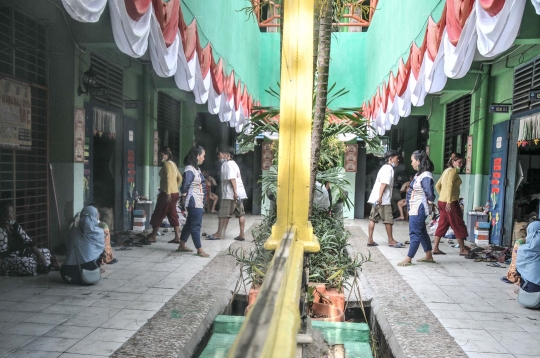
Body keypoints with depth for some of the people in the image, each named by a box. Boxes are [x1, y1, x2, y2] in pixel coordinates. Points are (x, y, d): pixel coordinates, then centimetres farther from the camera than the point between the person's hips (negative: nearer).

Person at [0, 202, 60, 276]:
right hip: (7, 261, -9)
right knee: (28, 263, -36)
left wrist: (39, 254, -11)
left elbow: (29, 242, 1)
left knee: (45, 252, 8)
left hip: (21, 256, 9)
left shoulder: (15, 226, 6)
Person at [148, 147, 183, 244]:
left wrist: (168, 192, -24)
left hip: (167, 193, -9)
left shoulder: (167, 164, -10)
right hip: (175, 193, 9)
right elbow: (179, 178, 20)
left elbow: (168, 178, -21)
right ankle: (177, 237, 7)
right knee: (173, 215, 9)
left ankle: (153, 236, 10)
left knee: (158, 214, 2)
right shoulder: (173, 164, 17)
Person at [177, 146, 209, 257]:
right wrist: (185, 193, -4)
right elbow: (185, 186, -23)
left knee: (190, 223, 17)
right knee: (196, 225, -2)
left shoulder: (196, 168, 12)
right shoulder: (190, 169, -18)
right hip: (194, 202, -10)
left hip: (198, 201, 10)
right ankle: (200, 250, 5)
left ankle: (182, 245, 29)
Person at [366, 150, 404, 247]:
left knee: (373, 218, 6)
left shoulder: (385, 167, 21)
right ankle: (391, 241, 9)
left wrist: (378, 198, 17)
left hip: (376, 198, 10)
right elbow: (384, 183, -20)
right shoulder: (389, 168, -10)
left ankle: (370, 240, 8)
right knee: (388, 220, 0)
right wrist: (380, 197, -26)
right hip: (383, 199, -10)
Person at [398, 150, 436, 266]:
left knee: (415, 234, -2)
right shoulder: (419, 174, 9)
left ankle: (408, 259, 6)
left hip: (418, 210, -10)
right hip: (414, 209, 10)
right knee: (422, 232, 18)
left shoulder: (426, 176, -20)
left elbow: (430, 194, -25)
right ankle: (429, 256, 31)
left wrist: (429, 201, -4)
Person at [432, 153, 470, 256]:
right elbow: (449, 186, -23)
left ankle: (435, 248, 10)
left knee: (442, 224, 10)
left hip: (441, 201, 9)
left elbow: (437, 186, 21)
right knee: (458, 225, 3)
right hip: (450, 202, -9)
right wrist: (449, 201, -26)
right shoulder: (453, 171, -10)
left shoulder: (446, 170, 17)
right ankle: (462, 249, 12)